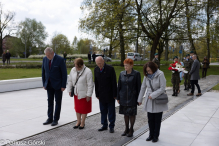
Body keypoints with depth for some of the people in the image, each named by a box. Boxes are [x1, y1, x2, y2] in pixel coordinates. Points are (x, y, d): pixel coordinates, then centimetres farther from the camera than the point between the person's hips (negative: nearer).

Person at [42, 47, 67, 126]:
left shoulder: (60, 59, -14)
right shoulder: (45, 59, 1)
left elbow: (64, 73, -12)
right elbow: (43, 72, 9)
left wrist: (63, 86, -13)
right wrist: (44, 84, 6)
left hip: (58, 85, -5)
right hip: (49, 85, 5)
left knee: (58, 102, 5)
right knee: (50, 102, 10)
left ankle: (56, 119, 14)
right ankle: (50, 118, 19)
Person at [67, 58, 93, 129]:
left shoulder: (87, 71, -19)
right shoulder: (73, 70, -2)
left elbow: (90, 85, -17)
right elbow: (70, 81, 10)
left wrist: (88, 95, -16)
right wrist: (69, 90, 7)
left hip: (84, 93, -5)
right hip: (76, 93, 5)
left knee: (84, 108, 8)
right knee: (77, 107, 14)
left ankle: (82, 123, 23)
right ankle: (78, 121, 30)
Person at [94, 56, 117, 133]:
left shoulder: (110, 69, -12)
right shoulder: (96, 69, 3)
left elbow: (114, 82, -10)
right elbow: (96, 83, 9)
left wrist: (114, 94, -11)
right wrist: (97, 94, 7)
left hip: (110, 95, -4)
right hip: (101, 95, 4)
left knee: (111, 111, 5)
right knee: (103, 111, 11)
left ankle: (111, 126, 17)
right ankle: (104, 125, 24)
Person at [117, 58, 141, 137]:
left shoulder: (136, 74, -6)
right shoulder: (122, 74, 4)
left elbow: (139, 86, -5)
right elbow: (119, 86, 8)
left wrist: (139, 98, -6)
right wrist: (118, 97, 7)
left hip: (132, 97, -3)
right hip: (123, 97, 4)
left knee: (132, 114, 4)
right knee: (125, 113, 12)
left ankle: (131, 130, 20)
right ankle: (126, 129, 27)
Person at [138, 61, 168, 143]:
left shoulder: (160, 74, -13)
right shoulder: (146, 76, 0)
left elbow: (162, 88, -14)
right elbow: (143, 87, 8)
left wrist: (153, 95, -17)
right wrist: (140, 99, 11)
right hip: (149, 101, 4)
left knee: (157, 119, 7)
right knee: (150, 119, 9)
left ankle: (156, 136, 20)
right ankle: (151, 134, 25)